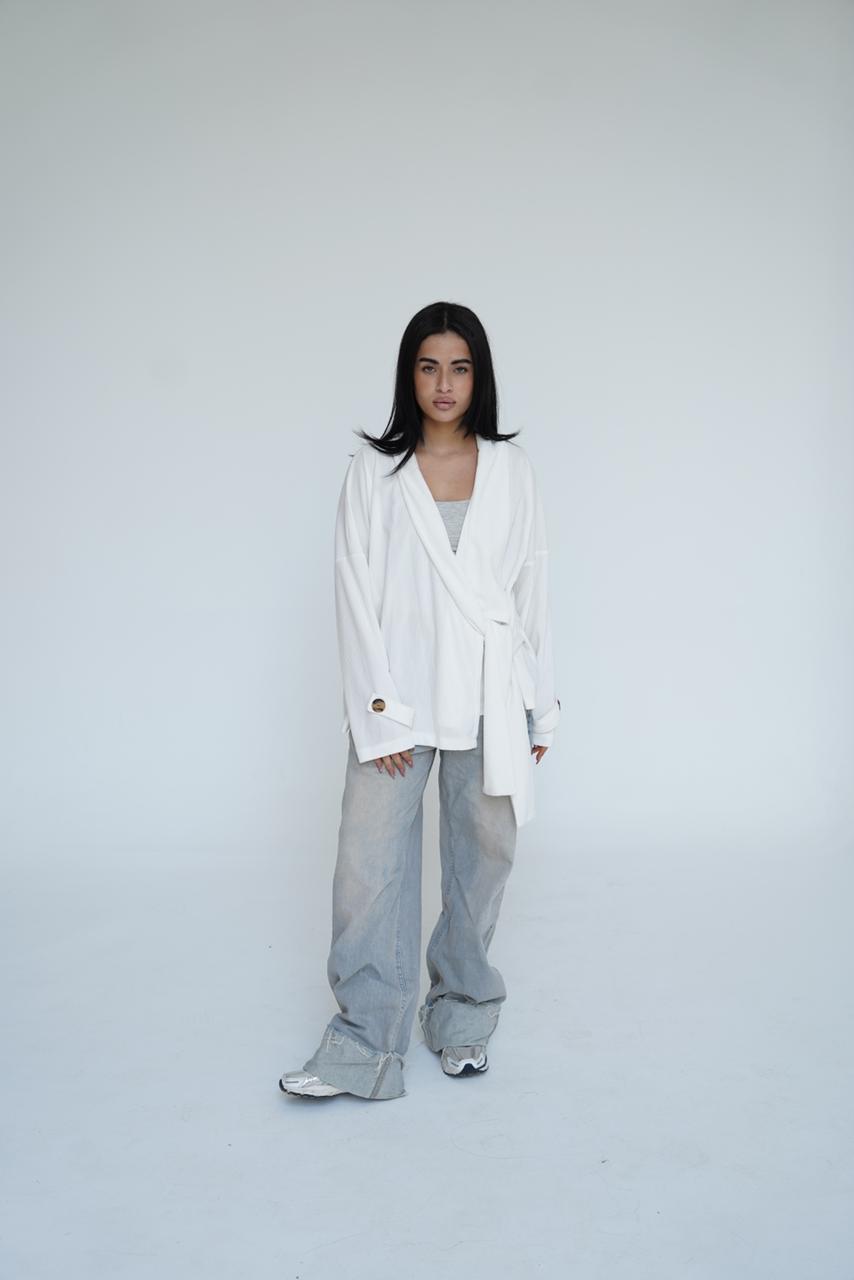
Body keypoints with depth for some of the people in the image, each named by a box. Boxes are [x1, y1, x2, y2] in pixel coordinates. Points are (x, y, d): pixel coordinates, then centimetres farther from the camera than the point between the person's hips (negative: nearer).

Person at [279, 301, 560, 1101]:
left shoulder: (511, 469, 7)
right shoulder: (374, 471, 2)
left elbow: (533, 588, 8)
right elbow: (356, 594, -2)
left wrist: (541, 707, 6)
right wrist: (379, 710, -9)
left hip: (489, 699, 2)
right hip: (398, 699, -1)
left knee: (482, 863, 9)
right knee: (370, 866, -3)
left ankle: (463, 1021, 27)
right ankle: (362, 1048, 8)